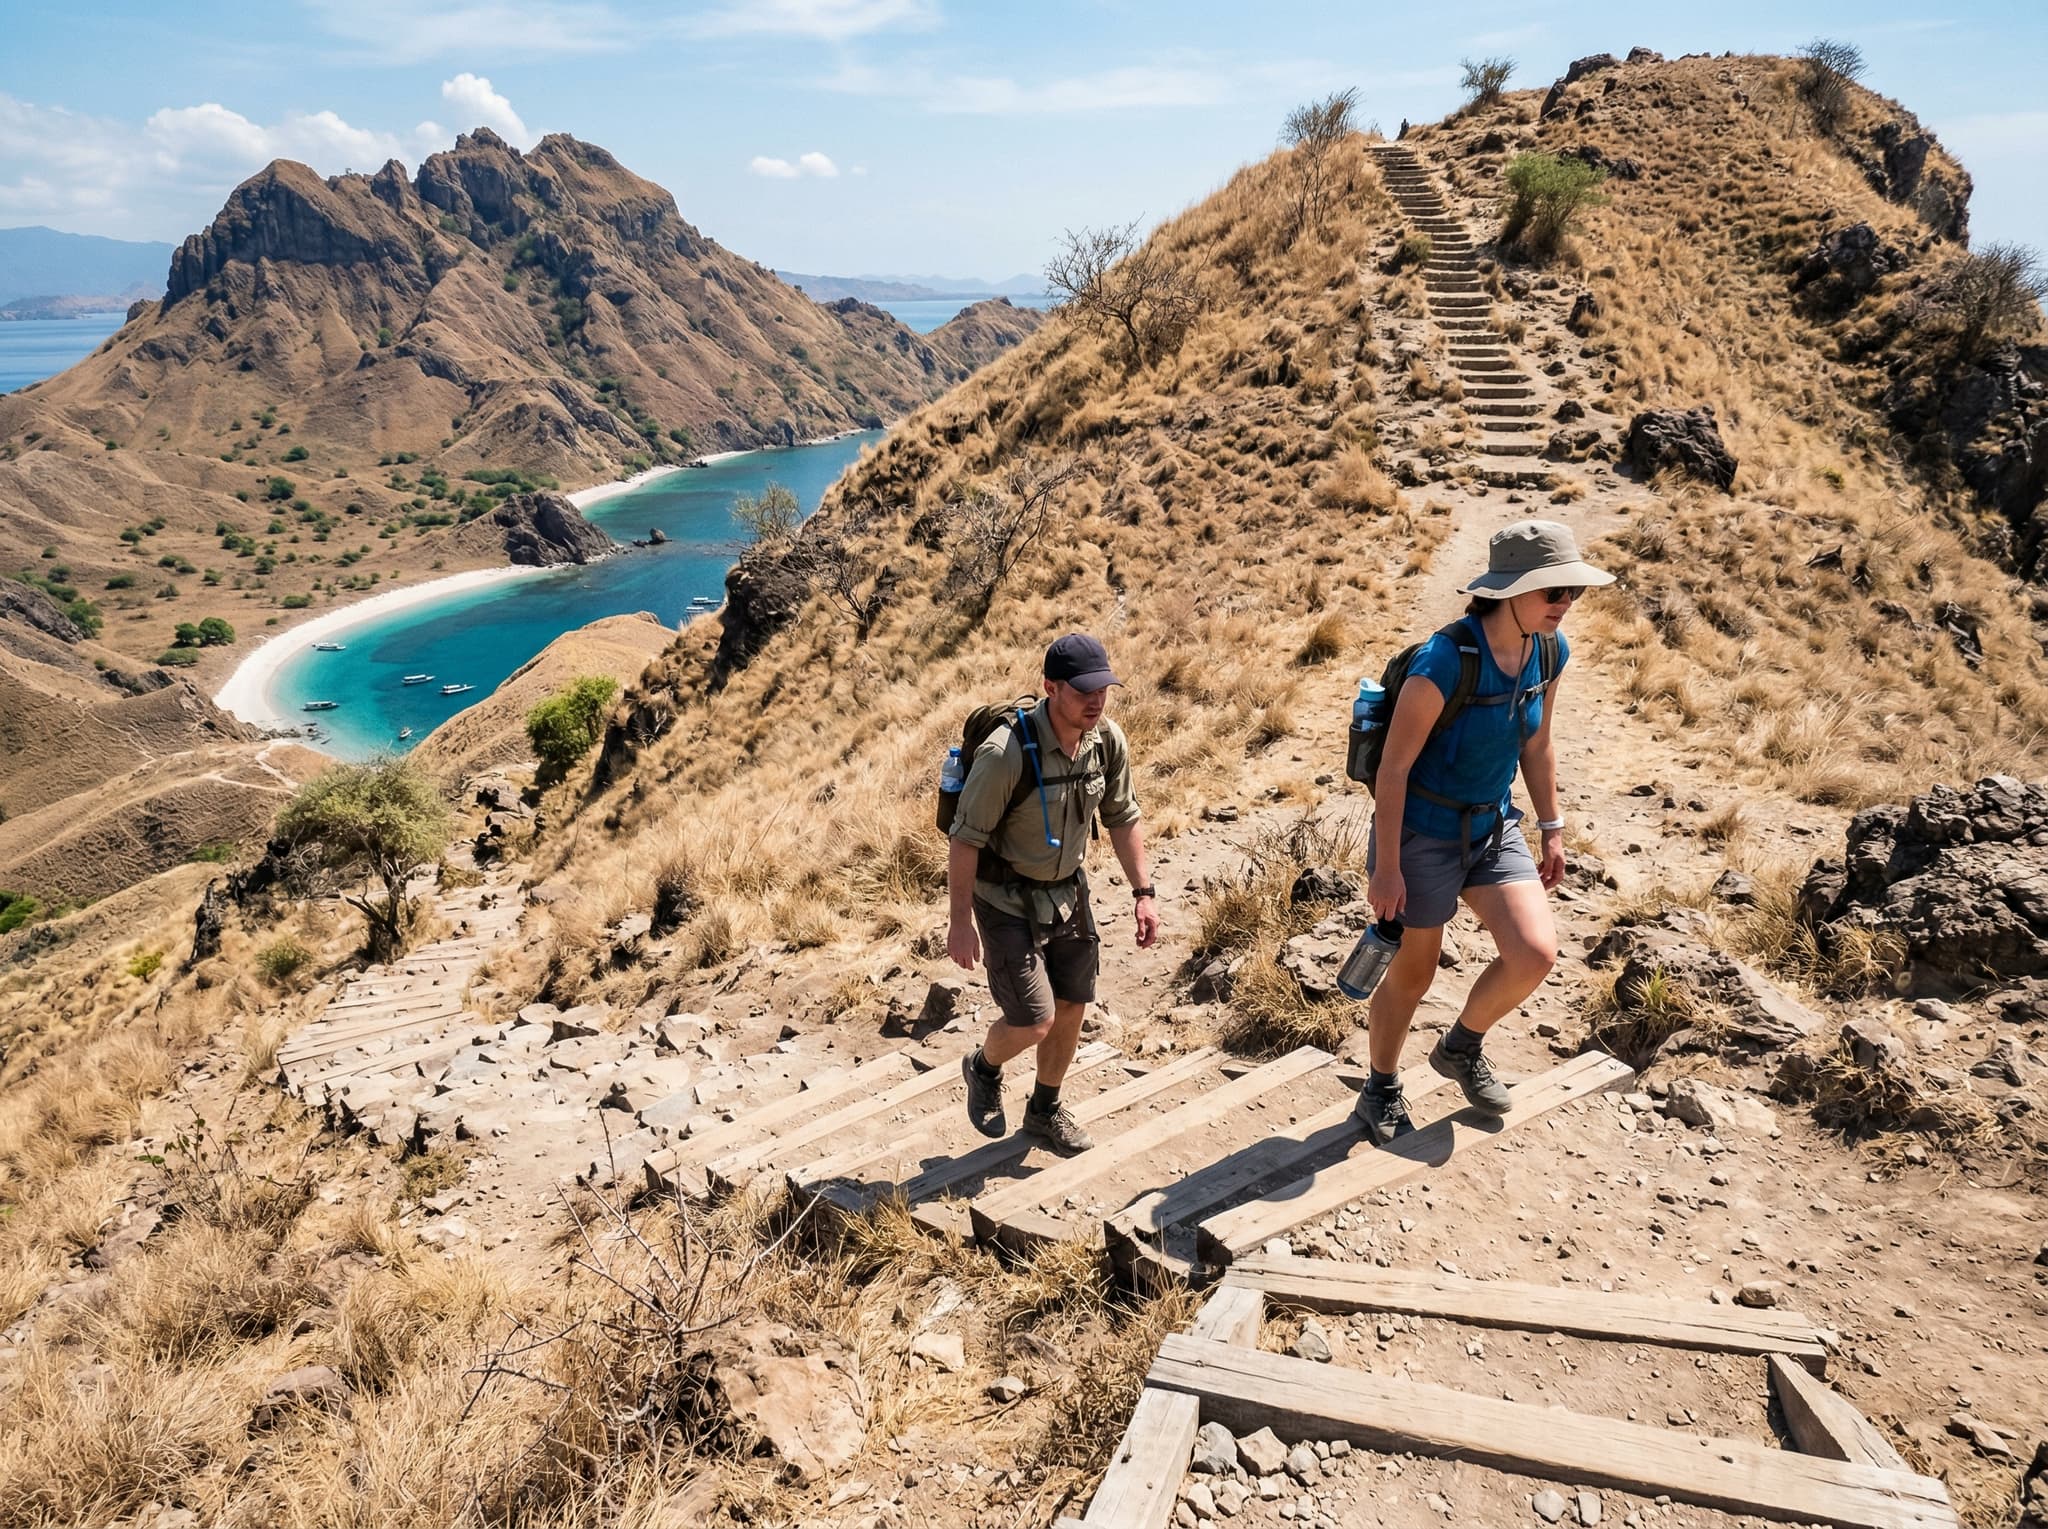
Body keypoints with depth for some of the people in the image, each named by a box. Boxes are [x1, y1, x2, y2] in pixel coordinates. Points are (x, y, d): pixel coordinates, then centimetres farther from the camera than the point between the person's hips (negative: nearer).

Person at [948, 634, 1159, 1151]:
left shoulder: (1108, 741, -10)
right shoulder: (1007, 753, -29)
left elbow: (1123, 818, 5)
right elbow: (966, 837, -21)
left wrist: (1144, 892, 3)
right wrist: (961, 921, -17)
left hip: (1068, 890, 6)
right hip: (1007, 899, -6)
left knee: (1071, 1009, 13)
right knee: (1033, 1021, -7)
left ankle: (1045, 1109, 37)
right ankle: (983, 1068, 27)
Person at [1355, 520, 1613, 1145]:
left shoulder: (1550, 651, -4)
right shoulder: (1445, 660, -26)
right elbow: (1394, 766, -21)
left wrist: (1551, 828, 14)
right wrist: (1386, 867, -19)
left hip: (1494, 826, 6)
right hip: (1423, 831, -6)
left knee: (1535, 954, -8)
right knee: (1413, 972, 7)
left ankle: (1461, 1048, 21)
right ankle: (1380, 1092, 33)